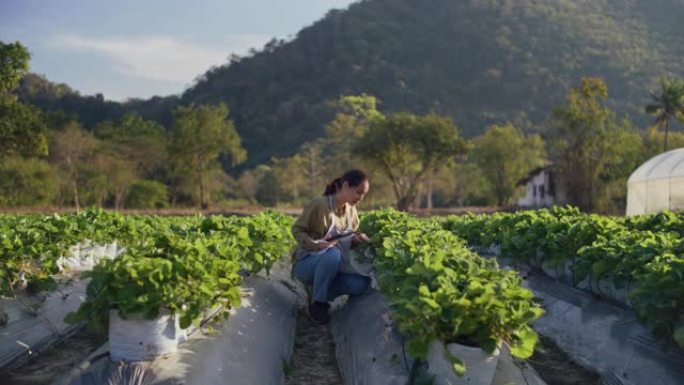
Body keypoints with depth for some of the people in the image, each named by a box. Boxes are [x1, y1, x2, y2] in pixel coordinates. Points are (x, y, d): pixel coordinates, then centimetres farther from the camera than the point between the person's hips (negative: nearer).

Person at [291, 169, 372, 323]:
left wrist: (357, 239, -12)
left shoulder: (351, 210, 3)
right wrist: (317, 245, -30)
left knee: (363, 283, -19)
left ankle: (322, 295, 3)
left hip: (334, 267, 6)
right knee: (332, 254, -39)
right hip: (306, 263, -6)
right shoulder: (319, 204, -17)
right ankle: (317, 303, -17)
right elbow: (297, 230, -14)